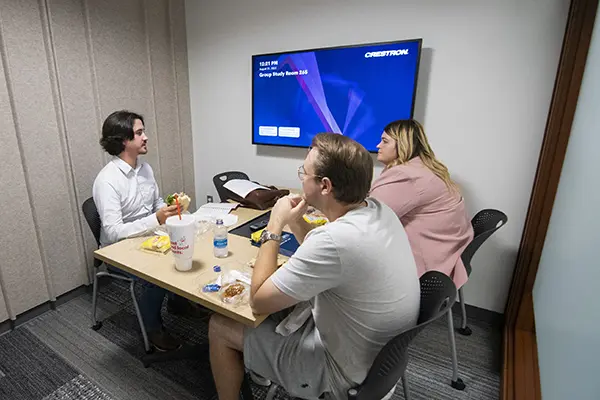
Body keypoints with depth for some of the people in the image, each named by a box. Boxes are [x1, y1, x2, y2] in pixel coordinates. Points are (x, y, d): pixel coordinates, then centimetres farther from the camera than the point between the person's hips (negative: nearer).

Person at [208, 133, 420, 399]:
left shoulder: (335, 239, -37)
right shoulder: (378, 210, -8)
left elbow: (259, 300, -22)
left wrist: (274, 227, -16)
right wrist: (295, 221, -6)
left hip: (344, 369, -8)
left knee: (219, 327, 3)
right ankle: (255, 368, 42)